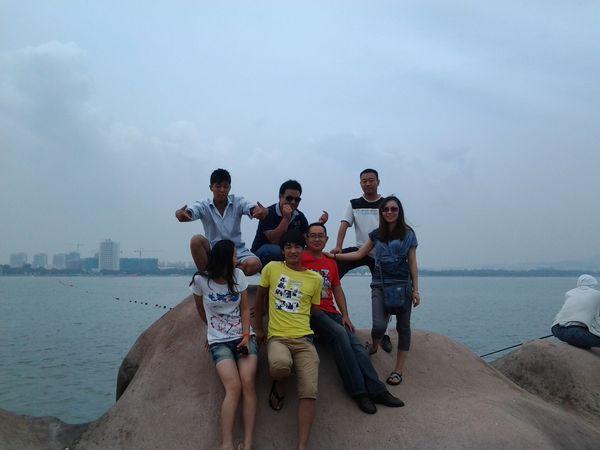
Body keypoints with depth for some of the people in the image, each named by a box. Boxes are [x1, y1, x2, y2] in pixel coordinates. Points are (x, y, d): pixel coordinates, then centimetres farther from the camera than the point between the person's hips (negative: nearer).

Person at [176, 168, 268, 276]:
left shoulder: (238, 202, -2)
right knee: (197, 240, -28)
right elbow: (189, 212, -22)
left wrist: (263, 212, -47)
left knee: (255, 264, -30)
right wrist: (179, 214, -48)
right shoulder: (204, 205, -3)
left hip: (237, 251, 0)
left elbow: (252, 208, -21)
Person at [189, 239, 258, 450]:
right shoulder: (200, 280, -7)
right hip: (219, 342, -2)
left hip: (244, 337, 2)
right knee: (234, 387, -23)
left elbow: (245, 308, 2)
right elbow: (201, 309, 11)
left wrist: (246, 336, -10)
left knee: (248, 383, -21)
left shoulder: (238, 275, 1)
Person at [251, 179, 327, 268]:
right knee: (276, 251, -37)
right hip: (261, 254, -6)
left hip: (287, 253, 6)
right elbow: (274, 241, -27)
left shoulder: (300, 216, 2)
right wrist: (286, 218, -33)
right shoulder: (269, 213, -17)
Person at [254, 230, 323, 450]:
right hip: (277, 337, -2)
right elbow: (260, 298, 14)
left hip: (304, 339, 2)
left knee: (309, 392, -16)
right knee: (280, 366, -36)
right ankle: (279, 385, 2)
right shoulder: (271, 268, 4)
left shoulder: (315, 278, 8)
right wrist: (258, 328, 15)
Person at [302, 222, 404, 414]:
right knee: (339, 333, -30)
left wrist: (345, 315, 10)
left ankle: (377, 391, -12)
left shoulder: (331, 263, 21)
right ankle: (358, 391, -25)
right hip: (311, 313, -6)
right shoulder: (301, 259, 0)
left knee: (355, 344, -12)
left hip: (331, 313, 7)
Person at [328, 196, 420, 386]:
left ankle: (398, 370, 11)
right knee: (379, 325, -14)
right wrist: (335, 256, 7)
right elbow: (359, 254, 13)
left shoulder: (408, 234, 3)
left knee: (403, 327, 2)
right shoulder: (376, 234, 9)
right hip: (380, 285, 1)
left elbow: (412, 263, 3)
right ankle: (374, 346, 22)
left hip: (402, 285, -1)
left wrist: (416, 290, 0)